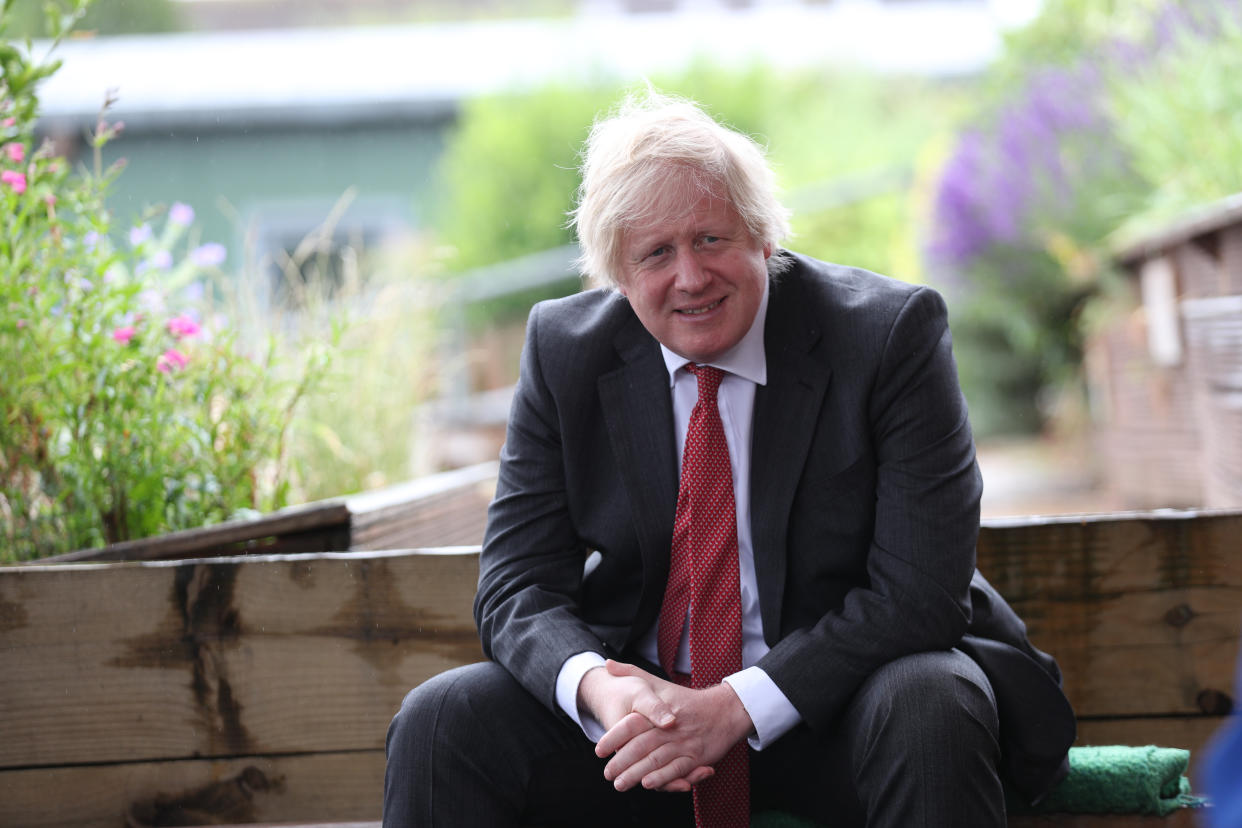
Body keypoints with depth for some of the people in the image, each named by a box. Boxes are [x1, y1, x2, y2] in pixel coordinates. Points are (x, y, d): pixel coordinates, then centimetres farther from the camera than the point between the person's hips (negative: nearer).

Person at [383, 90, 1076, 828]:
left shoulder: (891, 333, -12)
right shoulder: (564, 351, -1)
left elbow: (919, 592, -17)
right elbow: (518, 584, -3)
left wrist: (736, 707, -26)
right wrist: (594, 685, -27)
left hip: (835, 700, -2)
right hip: (645, 695, 3)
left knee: (929, 708, -35)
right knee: (440, 721, -20)